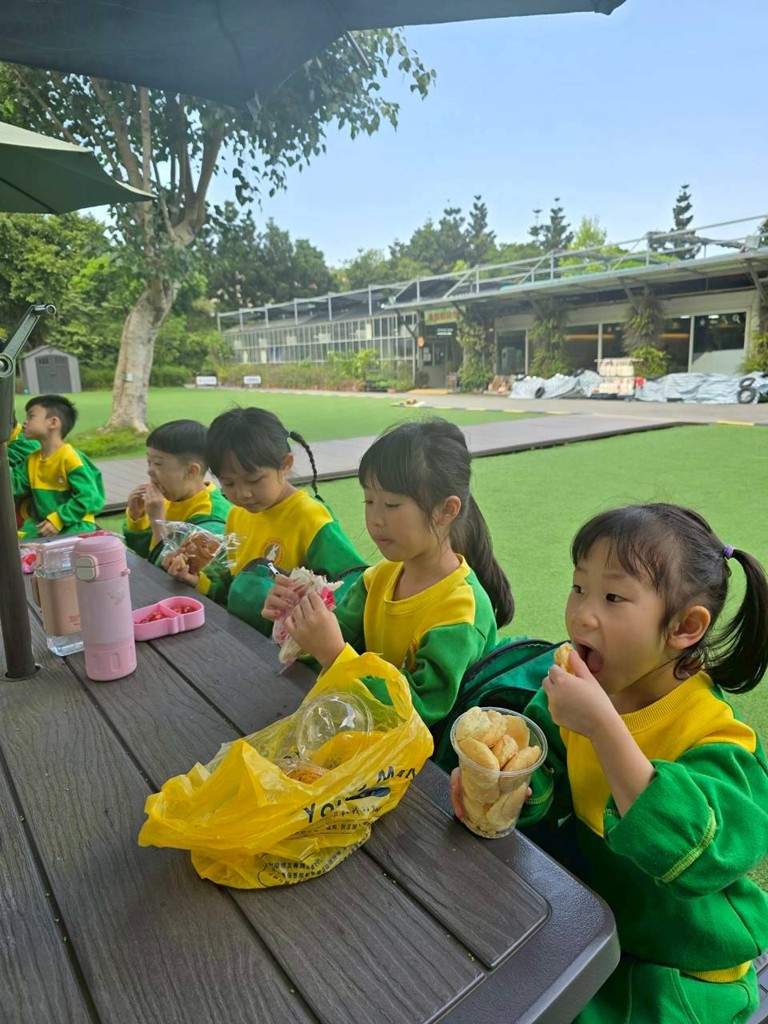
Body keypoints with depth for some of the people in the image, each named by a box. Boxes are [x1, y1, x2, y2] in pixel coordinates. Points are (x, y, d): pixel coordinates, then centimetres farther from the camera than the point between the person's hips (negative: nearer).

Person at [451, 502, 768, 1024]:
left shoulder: (715, 736, -25)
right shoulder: (590, 688, -10)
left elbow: (691, 853, -39)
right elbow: (546, 780, -4)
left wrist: (603, 727, -45)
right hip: (588, 904, 5)